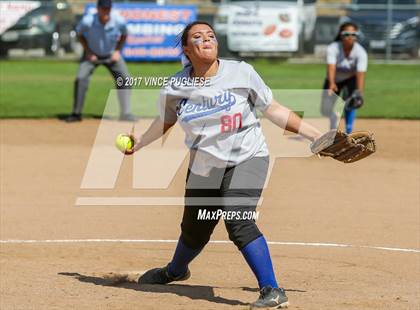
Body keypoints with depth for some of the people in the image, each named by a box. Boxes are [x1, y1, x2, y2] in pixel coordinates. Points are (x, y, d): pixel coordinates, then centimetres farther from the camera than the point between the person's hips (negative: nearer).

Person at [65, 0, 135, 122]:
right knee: (81, 79, -18)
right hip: (92, 55, -2)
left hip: (111, 55, 2)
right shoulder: (87, 21, -28)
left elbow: (124, 35, -1)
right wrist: (88, 51, -13)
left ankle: (126, 113, 2)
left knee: (124, 79, -9)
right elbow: (80, 34, -6)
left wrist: (117, 51, -10)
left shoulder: (119, 21, -24)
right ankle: (76, 113, -5)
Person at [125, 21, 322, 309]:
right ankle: (175, 270, 50)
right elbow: (166, 119, 17)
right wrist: (140, 142, 17)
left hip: (246, 159, -3)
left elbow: (274, 110, -4)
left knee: (238, 220, -25)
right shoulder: (176, 88, -5)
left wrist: (315, 135, -6)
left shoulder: (241, 73, -10)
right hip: (203, 168, 4)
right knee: (194, 231, 15)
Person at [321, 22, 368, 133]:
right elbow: (331, 67, -45)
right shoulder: (333, 49, -31)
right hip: (335, 79, 1)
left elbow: (360, 74, -41)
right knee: (325, 110, 7)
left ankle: (349, 132, -22)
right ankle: (333, 127, 44)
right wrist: (331, 84, -64)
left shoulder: (361, 52, -31)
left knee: (350, 100, -32)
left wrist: (359, 92, -58)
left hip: (351, 79, -1)